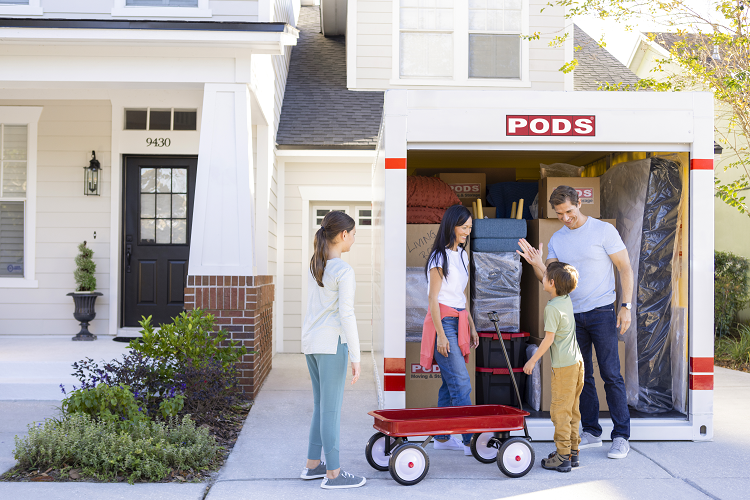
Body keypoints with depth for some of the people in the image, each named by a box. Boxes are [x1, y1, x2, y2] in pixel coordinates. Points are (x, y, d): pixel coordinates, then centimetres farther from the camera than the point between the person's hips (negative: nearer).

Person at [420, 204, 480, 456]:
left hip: (458, 321, 8)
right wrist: (441, 335, -17)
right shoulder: (440, 257, -10)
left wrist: (471, 326, 19)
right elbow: (433, 298, -13)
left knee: (450, 382, 9)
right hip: (443, 321, -8)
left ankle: (442, 437, 17)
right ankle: (469, 440, -7)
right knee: (461, 383, -10)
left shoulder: (462, 255, 15)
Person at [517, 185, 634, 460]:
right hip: (572, 314, 5)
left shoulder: (604, 231, -5)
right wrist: (536, 263, -14)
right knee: (581, 376, 8)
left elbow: (625, 269, -3)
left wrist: (626, 306, -11)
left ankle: (621, 437, 2)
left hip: (602, 312, -5)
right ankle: (591, 432, 19)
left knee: (611, 375, -5)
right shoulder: (556, 239, 9)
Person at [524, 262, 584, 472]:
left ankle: (562, 457, 0)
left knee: (560, 411, -3)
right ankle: (572, 453, 21)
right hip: (576, 362, 9)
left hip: (563, 366, -9)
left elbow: (548, 339, -17)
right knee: (572, 411, 14)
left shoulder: (552, 308, -17)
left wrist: (533, 360, -9)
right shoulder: (567, 300, 8)